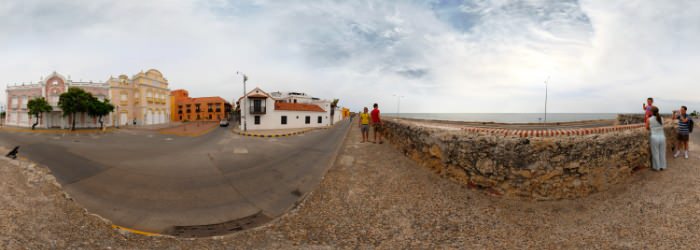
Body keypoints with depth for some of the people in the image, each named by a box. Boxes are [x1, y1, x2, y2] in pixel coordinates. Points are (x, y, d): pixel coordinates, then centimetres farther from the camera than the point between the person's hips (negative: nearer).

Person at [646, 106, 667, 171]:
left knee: (655, 153, 9)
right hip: (662, 137, 4)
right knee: (662, 153, 16)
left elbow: (647, 128, 9)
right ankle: (662, 166, 26)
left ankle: (657, 167, 17)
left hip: (654, 138, -4)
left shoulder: (649, 119, -8)